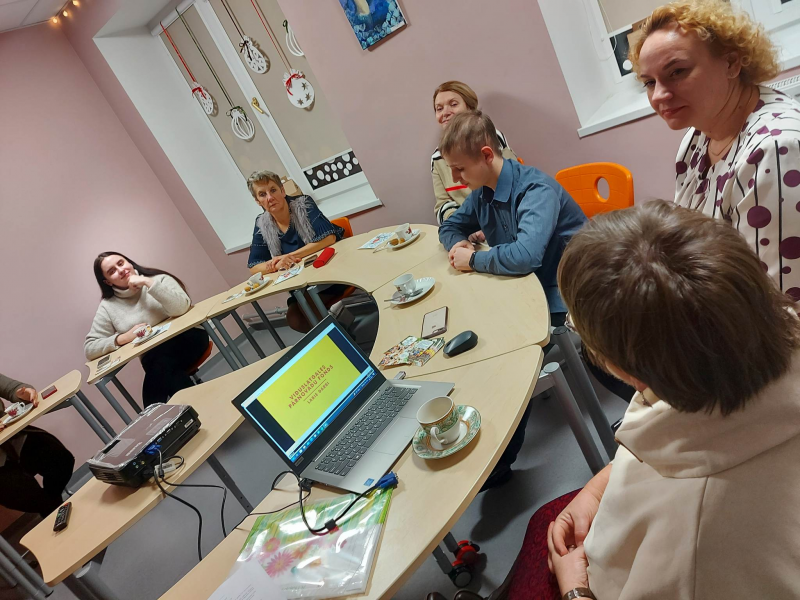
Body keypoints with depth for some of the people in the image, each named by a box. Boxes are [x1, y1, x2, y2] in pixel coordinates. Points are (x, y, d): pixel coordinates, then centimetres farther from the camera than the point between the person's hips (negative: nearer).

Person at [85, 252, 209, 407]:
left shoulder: (157, 278, -1)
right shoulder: (107, 307, 4)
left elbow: (181, 308, -20)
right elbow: (89, 348, 4)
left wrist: (148, 282, -20)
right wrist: (123, 338, -12)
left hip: (189, 338, -2)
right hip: (154, 356, 2)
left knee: (161, 362, -31)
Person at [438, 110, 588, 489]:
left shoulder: (535, 189, -23)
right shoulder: (482, 193, 3)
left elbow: (525, 255, -38)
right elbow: (450, 227, 19)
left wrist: (472, 260, -21)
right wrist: (458, 245, -6)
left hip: (560, 298, -8)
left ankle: (499, 463, -3)